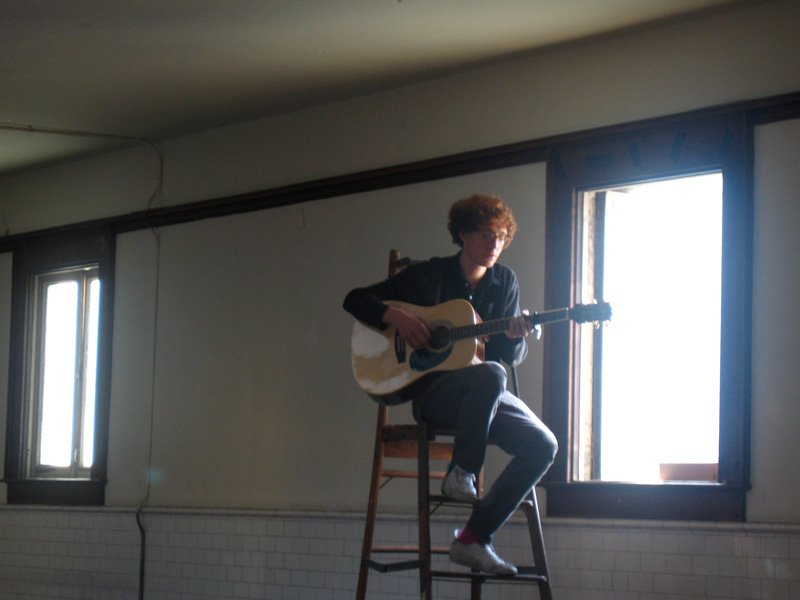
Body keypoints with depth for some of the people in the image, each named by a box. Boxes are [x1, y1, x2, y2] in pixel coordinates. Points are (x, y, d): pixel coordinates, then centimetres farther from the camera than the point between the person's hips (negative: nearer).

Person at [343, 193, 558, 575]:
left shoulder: (505, 282, 12)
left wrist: (516, 337, -13)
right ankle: (461, 471, -20)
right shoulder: (427, 275, 2)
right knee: (490, 375, -39)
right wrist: (396, 317, -16)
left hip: (487, 396, 5)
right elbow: (355, 300, 2)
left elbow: (512, 357, 11)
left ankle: (475, 538, -15)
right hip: (433, 391, -5)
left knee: (543, 445, -20)